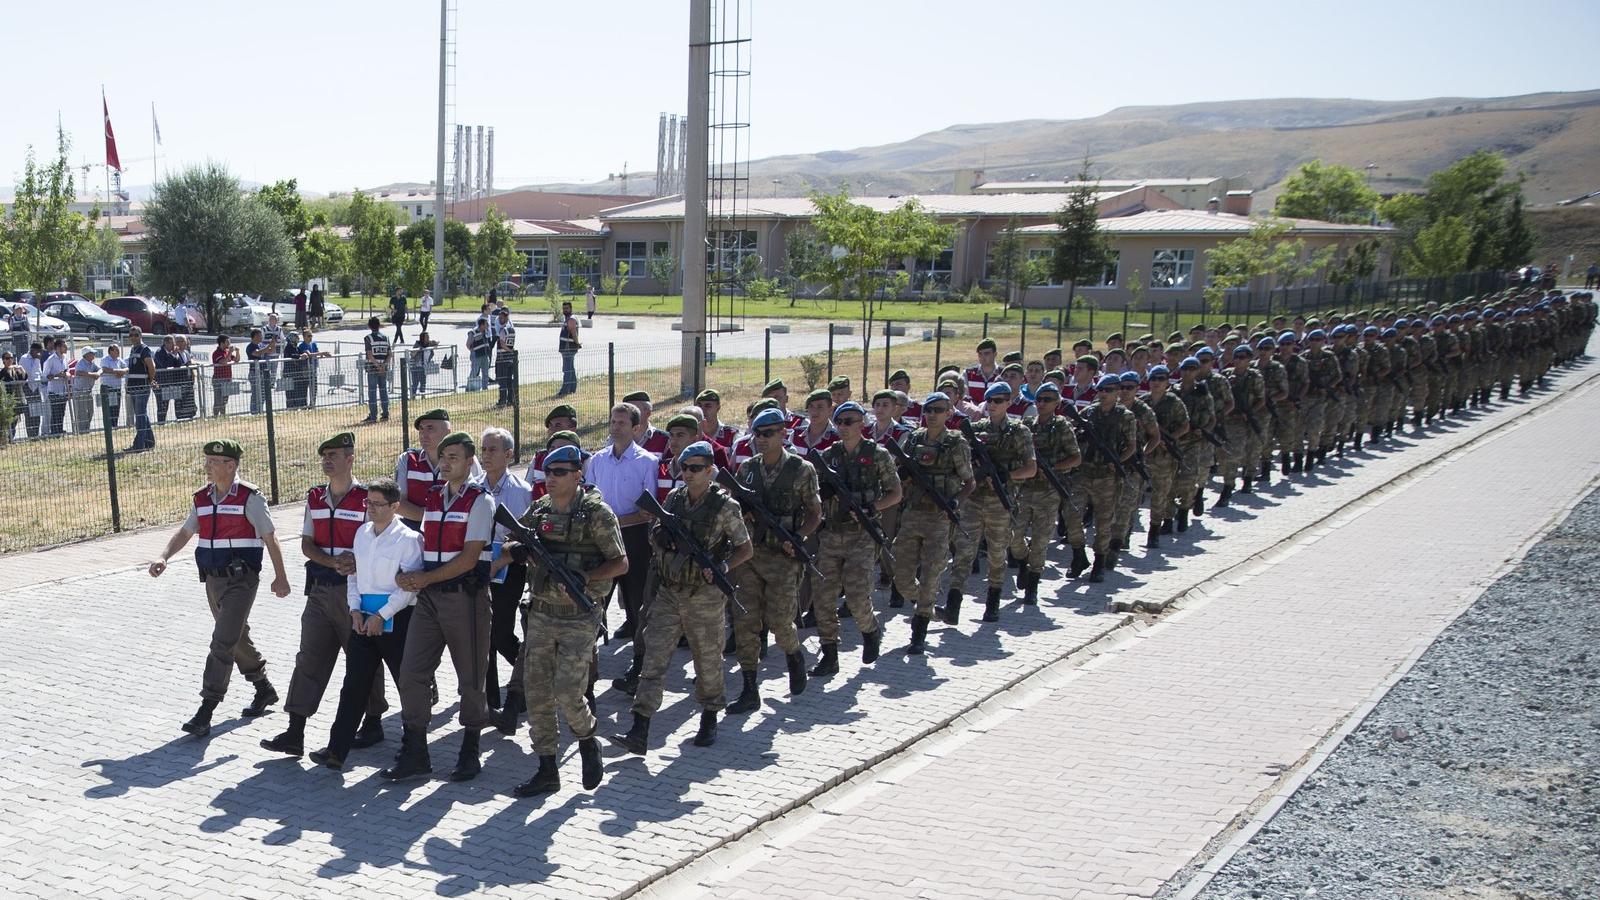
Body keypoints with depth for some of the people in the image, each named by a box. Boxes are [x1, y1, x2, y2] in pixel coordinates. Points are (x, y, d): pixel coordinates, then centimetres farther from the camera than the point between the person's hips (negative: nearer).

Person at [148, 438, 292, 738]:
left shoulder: (249, 497, -10)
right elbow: (185, 532, 17)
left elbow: (269, 537, -8)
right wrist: (163, 558, 1)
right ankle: (264, 690, 36)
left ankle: (205, 711, -13)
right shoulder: (202, 498, 9)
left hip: (241, 580, -7)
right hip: (213, 579, 7)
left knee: (223, 642, -13)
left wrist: (280, 577, -8)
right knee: (238, 638, 18)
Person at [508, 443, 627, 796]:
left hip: (579, 618, -5)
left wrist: (584, 576, -23)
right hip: (541, 613, 6)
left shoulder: (596, 513, -8)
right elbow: (510, 544, 17)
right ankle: (547, 770, 13)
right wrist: (516, 549, -7)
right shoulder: (539, 510, 7)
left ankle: (587, 742, 19)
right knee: (536, 692, 4)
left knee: (567, 693, -11)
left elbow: (620, 562, -9)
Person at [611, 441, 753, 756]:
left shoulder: (724, 505, -7)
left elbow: (746, 549, -2)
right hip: (670, 591, 4)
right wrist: (660, 537, -4)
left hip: (705, 596, -4)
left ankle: (709, 720, 32)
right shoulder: (674, 498, 6)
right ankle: (639, 732, -5)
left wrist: (722, 567, -19)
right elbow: (657, 535, 20)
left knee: (708, 659, 10)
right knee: (654, 657, -3)